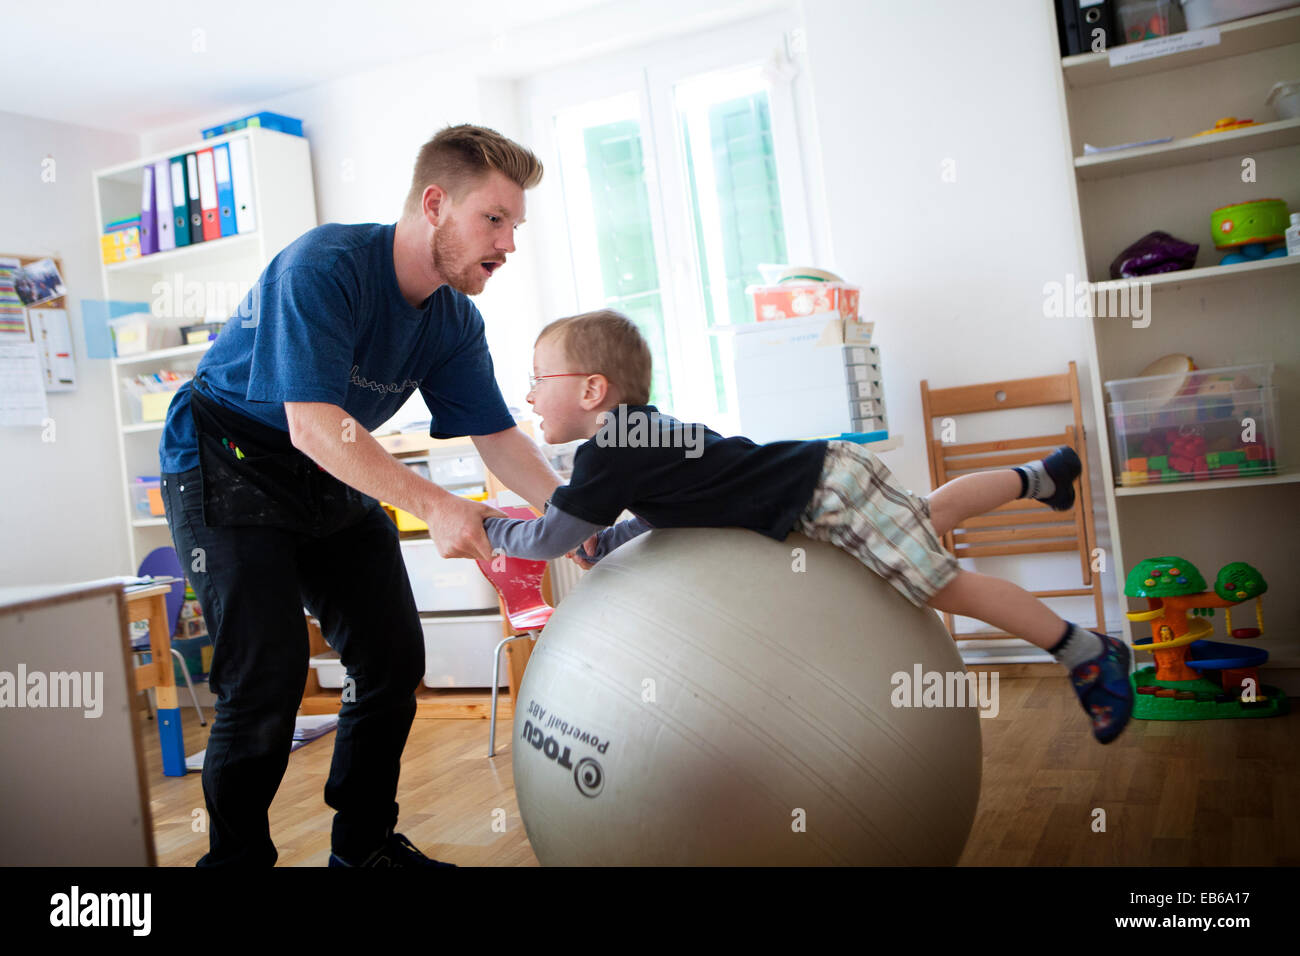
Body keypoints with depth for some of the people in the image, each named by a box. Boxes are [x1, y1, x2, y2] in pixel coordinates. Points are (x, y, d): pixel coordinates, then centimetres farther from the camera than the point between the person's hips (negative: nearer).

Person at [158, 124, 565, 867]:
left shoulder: (455, 322, -5)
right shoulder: (325, 267, -26)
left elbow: (500, 438, -2)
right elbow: (313, 425, -33)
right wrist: (433, 505, -39)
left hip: (336, 476, 7)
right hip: (227, 464, -7)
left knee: (395, 658, 2)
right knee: (268, 672, -16)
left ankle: (364, 842, 20)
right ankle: (237, 856, 6)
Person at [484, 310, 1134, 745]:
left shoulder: (609, 454, -23)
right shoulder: (634, 432, 5)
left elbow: (550, 538, -24)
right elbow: (677, 507, 19)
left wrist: (489, 527, -7)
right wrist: (607, 541, 10)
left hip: (829, 492, -9)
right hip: (824, 477, 9)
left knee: (945, 586, 1)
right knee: (930, 515, 31)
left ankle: (1088, 653, 15)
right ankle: (1039, 476, 52)